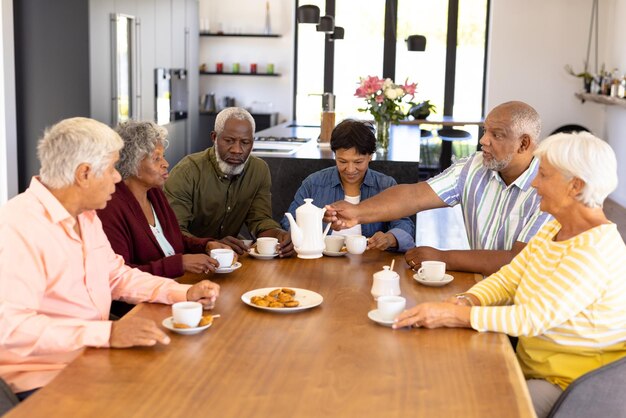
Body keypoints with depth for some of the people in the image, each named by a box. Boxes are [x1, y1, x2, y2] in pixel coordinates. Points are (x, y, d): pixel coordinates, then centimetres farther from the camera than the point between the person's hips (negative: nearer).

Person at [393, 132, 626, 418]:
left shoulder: (595, 251, -23)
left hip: (572, 385, -8)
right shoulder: (553, 230, 7)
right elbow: (507, 278, 6)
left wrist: (452, 315, -27)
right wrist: (466, 300, -15)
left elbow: (532, 317, -27)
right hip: (531, 366, 8)